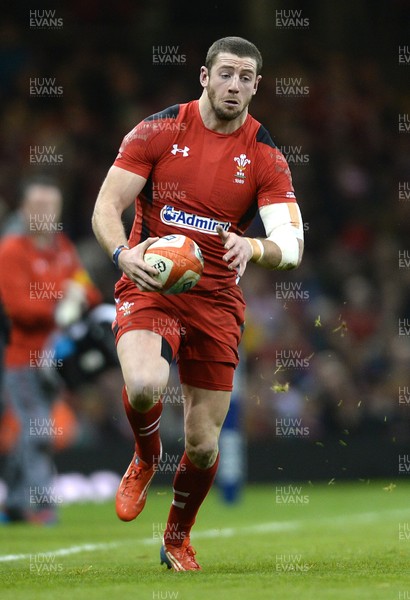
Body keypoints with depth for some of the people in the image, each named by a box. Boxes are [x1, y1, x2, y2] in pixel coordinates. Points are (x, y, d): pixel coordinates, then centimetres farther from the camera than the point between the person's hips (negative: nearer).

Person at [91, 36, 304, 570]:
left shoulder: (265, 157, -1)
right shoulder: (158, 131, -4)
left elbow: (292, 245, -9)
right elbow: (105, 208, -5)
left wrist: (255, 248, -32)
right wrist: (123, 253, -27)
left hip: (216, 301, 2)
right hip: (149, 286, -2)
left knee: (203, 444, 3)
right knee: (144, 386, -33)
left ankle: (178, 539, 32)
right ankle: (145, 457, 4)